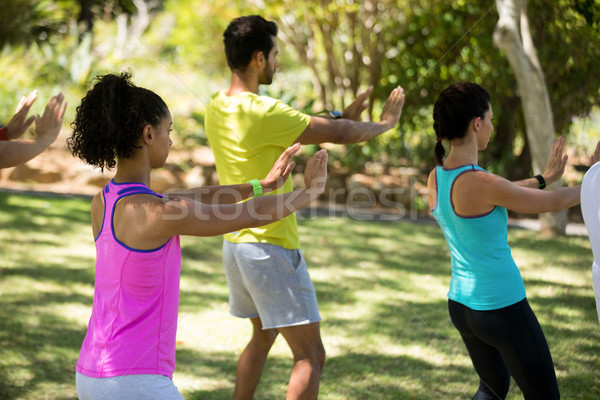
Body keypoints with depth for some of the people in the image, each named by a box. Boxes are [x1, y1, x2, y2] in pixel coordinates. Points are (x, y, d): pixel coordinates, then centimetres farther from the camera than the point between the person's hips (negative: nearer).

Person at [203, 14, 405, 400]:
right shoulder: (263, 113, -22)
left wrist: (341, 118, 11)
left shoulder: (216, 108, 5)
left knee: (262, 335, 27)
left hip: (235, 242, 9)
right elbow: (339, 134, -14)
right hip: (271, 248, -9)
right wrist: (385, 123, 3)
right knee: (310, 356, -4)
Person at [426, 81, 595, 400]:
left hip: (462, 304, 8)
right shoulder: (480, 182, -27)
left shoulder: (436, 177, -3)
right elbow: (551, 203, -12)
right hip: (503, 310, -8)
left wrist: (543, 178, 24)